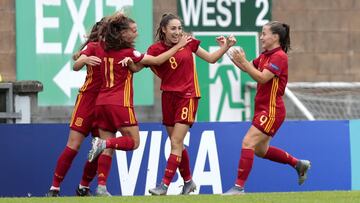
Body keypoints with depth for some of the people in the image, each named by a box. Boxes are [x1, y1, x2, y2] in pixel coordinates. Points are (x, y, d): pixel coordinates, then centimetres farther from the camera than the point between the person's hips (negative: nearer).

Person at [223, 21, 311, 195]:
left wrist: (243, 61, -24)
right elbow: (248, 68, 18)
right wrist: (234, 56, 5)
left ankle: (239, 187, -17)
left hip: (272, 110, -10)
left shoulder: (279, 56, -14)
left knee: (248, 142, -16)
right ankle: (299, 164, 31)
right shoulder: (265, 56, 13)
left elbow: (262, 77, -23)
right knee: (261, 150, 17)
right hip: (262, 109, 10)